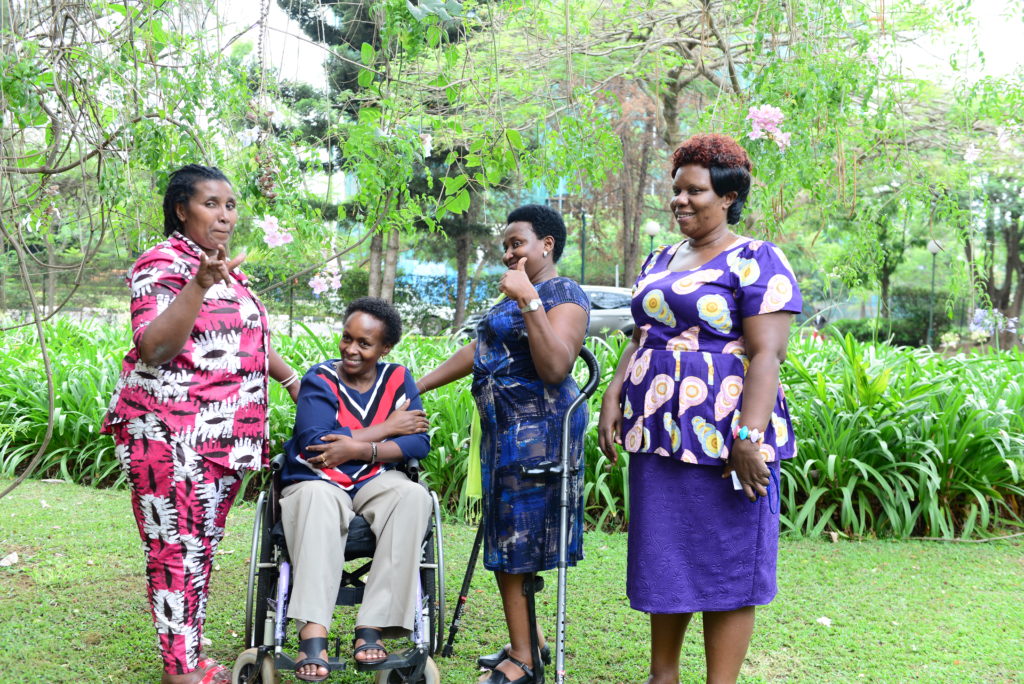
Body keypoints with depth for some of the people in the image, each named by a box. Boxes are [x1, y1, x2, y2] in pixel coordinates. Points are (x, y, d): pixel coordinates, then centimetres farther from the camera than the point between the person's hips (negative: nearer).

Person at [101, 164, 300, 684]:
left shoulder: (229, 270, 18)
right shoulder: (162, 264, -9)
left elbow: (251, 338, 31)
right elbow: (152, 348, -22)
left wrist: (291, 379, 28)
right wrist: (199, 285, -30)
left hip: (224, 438, 8)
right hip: (172, 436, -8)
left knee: (202, 549, 12)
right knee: (176, 551, -5)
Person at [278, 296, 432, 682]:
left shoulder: (397, 379, 7)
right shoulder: (320, 379, -2)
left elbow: (420, 443, -4)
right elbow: (313, 443, -17)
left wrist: (360, 449, -18)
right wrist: (386, 428, -10)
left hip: (375, 481, 3)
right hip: (317, 480, -2)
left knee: (414, 496, -31)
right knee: (318, 499, -38)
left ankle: (373, 627, -32)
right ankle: (313, 635, -48)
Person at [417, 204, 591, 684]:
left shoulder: (564, 295, -9)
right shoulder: (516, 294, 20)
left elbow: (555, 367, -23)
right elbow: (478, 351, 24)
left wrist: (529, 302, -26)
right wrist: (415, 388, 23)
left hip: (536, 428, -9)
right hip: (505, 427, 9)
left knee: (520, 537, -8)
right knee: (510, 537, 9)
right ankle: (525, 644, 17)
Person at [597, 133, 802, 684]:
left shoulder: (755, 262, -8)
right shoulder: (662, 261, 16)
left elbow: (767, 355, -15)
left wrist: (748, 438, -23)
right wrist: (614, 398, 5)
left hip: (721, 437, -7)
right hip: (658, 432, 8)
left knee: (726, 563, 1)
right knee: (662, 558, 14)